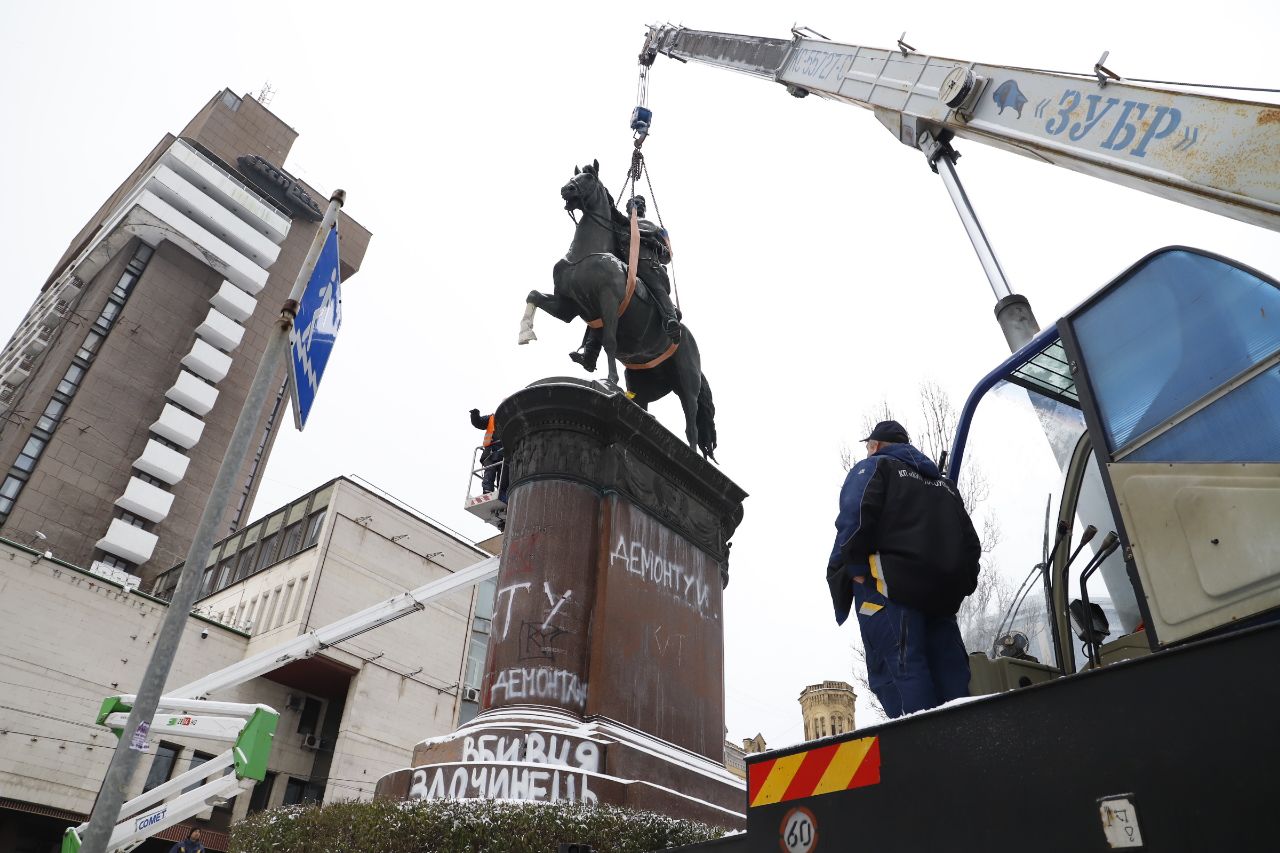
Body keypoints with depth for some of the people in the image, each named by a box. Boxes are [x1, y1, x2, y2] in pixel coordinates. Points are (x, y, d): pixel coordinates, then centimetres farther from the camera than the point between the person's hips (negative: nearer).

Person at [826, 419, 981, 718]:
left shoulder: (873, 467, 10)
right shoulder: (942, 482, 31)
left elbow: (855, 517, -10)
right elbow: (970, 541, 23)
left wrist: (851, 568, -8)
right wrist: (960, 584, 19)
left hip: (890, 584, -7)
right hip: (943, 593, 7)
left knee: (897, 671, -14)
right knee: (950, 678, 7)